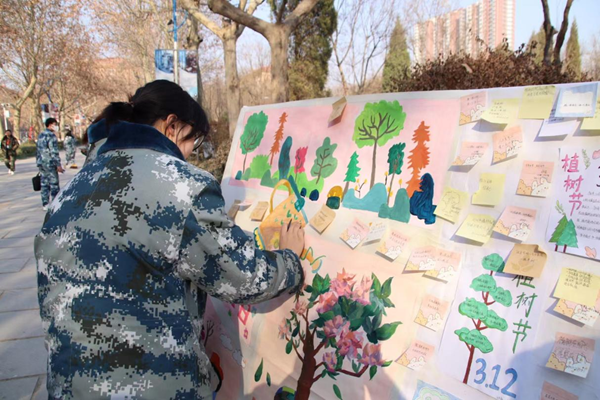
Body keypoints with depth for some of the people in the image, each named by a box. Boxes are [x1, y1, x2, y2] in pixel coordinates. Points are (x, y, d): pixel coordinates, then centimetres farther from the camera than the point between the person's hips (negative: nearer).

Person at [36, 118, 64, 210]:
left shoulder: (40, 136, 15)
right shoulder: (52, 135, -12)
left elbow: (38, 150, 19)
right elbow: (54, 152, -17)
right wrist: (58, 165, -16)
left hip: (41, 163, 8)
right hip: (50, 163, -8)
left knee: (44, 184, 11)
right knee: (54, 184, -3)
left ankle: (45, 204, 15)